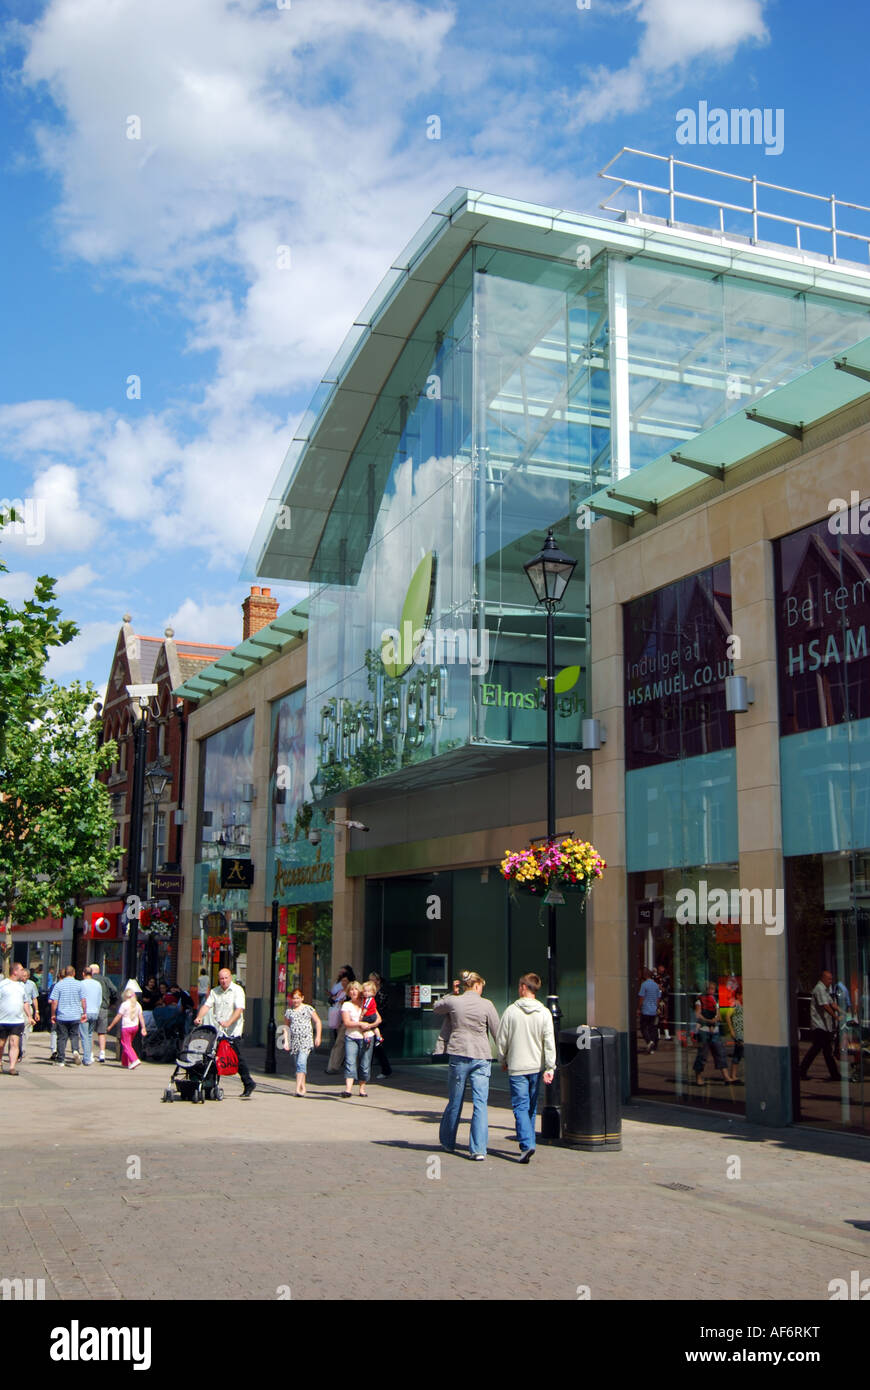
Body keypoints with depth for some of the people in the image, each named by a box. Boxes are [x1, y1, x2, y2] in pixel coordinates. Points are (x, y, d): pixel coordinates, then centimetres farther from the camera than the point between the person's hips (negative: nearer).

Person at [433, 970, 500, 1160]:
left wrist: (451, 994, 24)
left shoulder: (453, 1002, 0)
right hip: (481, 1057, -1)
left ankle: (448, 1142, 28)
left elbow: (436, 1007, 22)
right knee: (480, 1103, 0)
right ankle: (478, 1149, -7)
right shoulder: (486, 1005, -3)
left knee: (454, 1102, 15)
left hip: (458, 1055, 2)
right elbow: (497, 1033, 2)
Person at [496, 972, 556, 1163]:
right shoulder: (544, 1013, -2)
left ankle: (527, 1144, -18)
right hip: (537, 1066, 3)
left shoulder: (511, 1011, -6)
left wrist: (503, 1061, 13)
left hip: (517, 1068, -3)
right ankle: (528, 1142, 23)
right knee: (532, 1107, 16)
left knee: (520, 1106, -3)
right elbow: (549, 1042, -7)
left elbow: (501, 1039, -2)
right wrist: (550, 1068, -6)